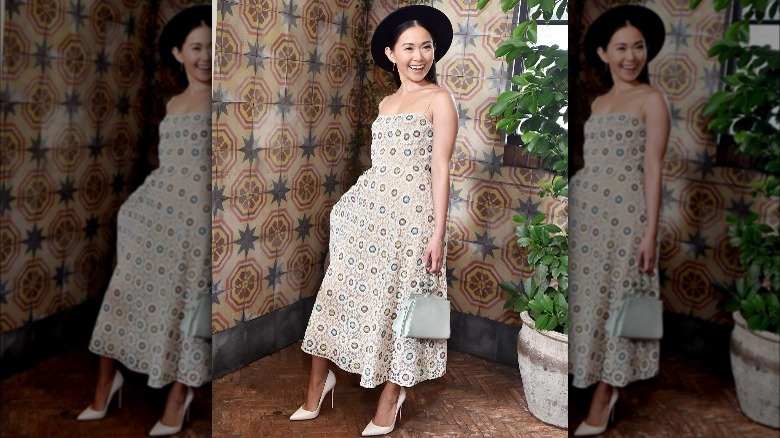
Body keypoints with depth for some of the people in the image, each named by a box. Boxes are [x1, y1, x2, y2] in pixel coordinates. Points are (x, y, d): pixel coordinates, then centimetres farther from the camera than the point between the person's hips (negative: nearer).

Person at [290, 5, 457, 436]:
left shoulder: (440, 100, -2)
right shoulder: (386, 103, 17)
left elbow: (441, 168, -8)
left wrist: (438, 232, -13)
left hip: (411, 213, -6)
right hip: (368, 207, 6)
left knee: (399, 301, 2)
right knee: (340, 288, 4)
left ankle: (392, 394, 20)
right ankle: (318, 385, 17)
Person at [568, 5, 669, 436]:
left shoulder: (652, 100, -2)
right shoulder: (598, 103, 15)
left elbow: (653, 168, -8)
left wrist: (650, 231, -13)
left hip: (625, 214, -6)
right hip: (585, 210, 6)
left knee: (615, 302, 1)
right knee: (588, 299, 8)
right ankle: (605, 389, 24)